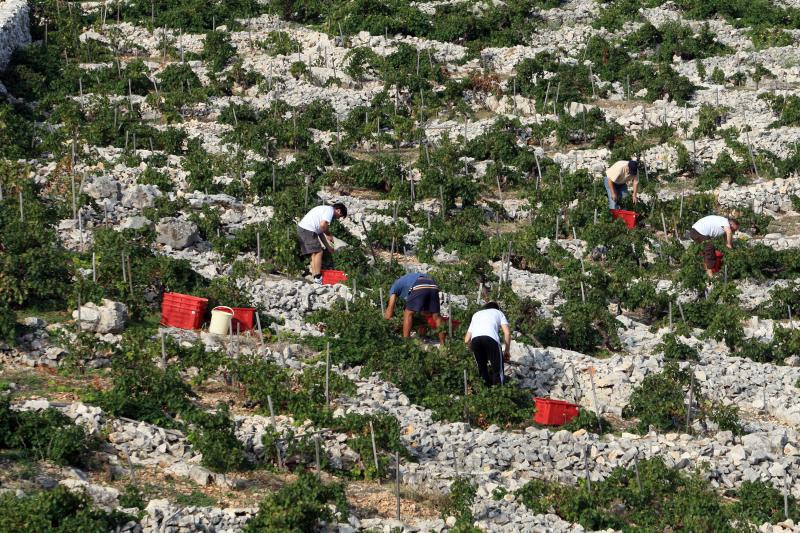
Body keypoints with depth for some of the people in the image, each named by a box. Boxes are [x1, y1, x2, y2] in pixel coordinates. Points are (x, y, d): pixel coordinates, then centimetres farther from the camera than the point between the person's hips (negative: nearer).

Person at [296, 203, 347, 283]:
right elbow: (323, 225, -23)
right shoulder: (330, 210, -6)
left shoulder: (325, 209, 25)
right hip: (308, 230, -10)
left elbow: (320, 231, 27)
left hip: (301, 228, 10)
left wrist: (329, 247, 29)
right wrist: (329, 235, -4)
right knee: (318, 252, -6)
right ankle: (318, 278, -6)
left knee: (314, 253, 15)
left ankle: (314, 275, 14)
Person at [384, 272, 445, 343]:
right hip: (433, 287, 5)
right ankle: (443, 343, 12)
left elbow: (389, 314, 22)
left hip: (420, 287, -5)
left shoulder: (395, 286, 28)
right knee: (436, 316, 15)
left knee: (408, 314, 10)